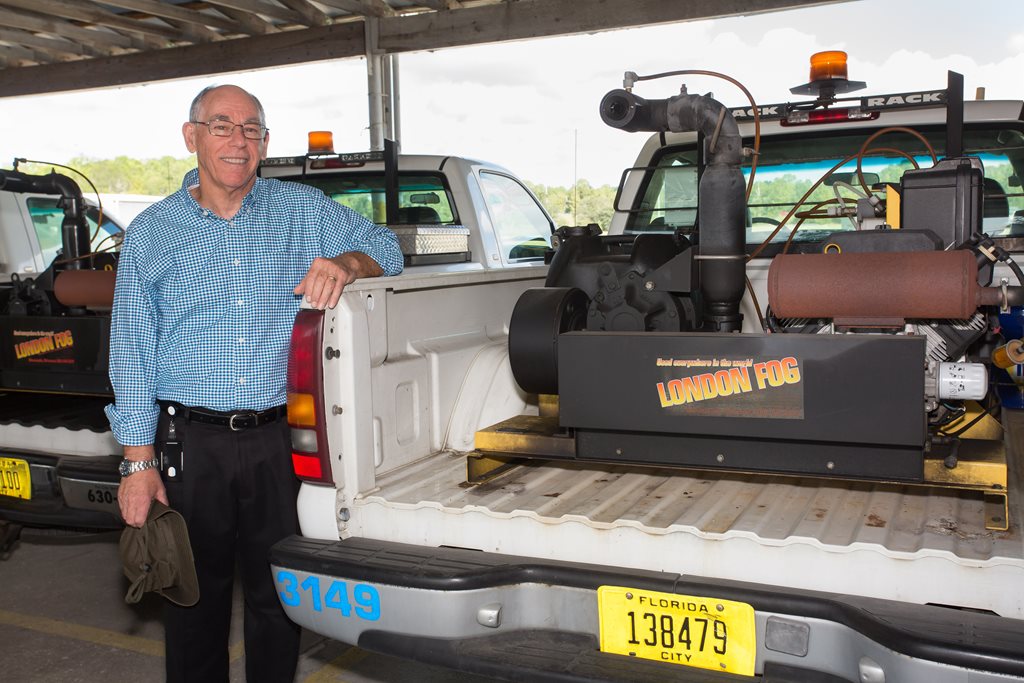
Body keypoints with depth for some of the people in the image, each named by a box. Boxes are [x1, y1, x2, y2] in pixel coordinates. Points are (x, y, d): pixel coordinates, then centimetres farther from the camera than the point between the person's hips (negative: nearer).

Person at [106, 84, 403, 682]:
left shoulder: (303, 210, 6)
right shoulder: (151, 232, 5)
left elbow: (385, 247, 7)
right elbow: (133, 355, 5)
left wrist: (346, 263, -18)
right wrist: (139, 462, 0)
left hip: (280, 439, 0)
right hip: (191, 445, 0)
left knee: (279, 594, 10)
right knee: (195, 596, 12)